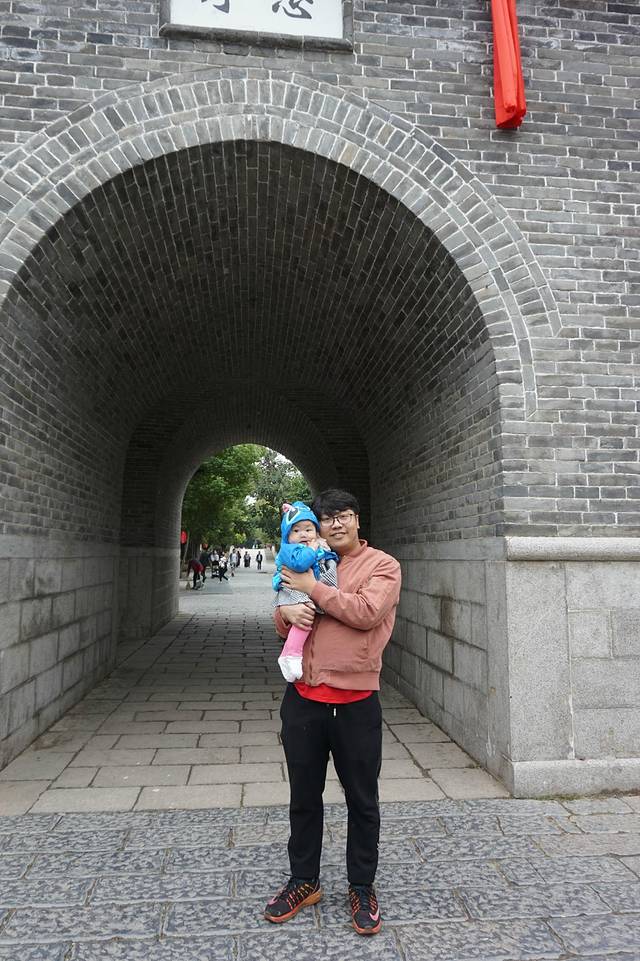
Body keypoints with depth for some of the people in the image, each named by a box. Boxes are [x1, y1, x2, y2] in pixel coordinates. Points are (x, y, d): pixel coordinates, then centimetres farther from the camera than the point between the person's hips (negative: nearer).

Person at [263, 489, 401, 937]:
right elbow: (282, 624, 17)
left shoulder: (382, 565, -3)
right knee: (304, 797, 18)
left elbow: (367, 612, -20)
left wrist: (314, 589, -15)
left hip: (355, 703, -4)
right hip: (303, 699, 4)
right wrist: (286, 611, -7)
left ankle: (362, 889, 33)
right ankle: (304, 882, 38)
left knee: (362, 801, 12)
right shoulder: (309, 566, 11)